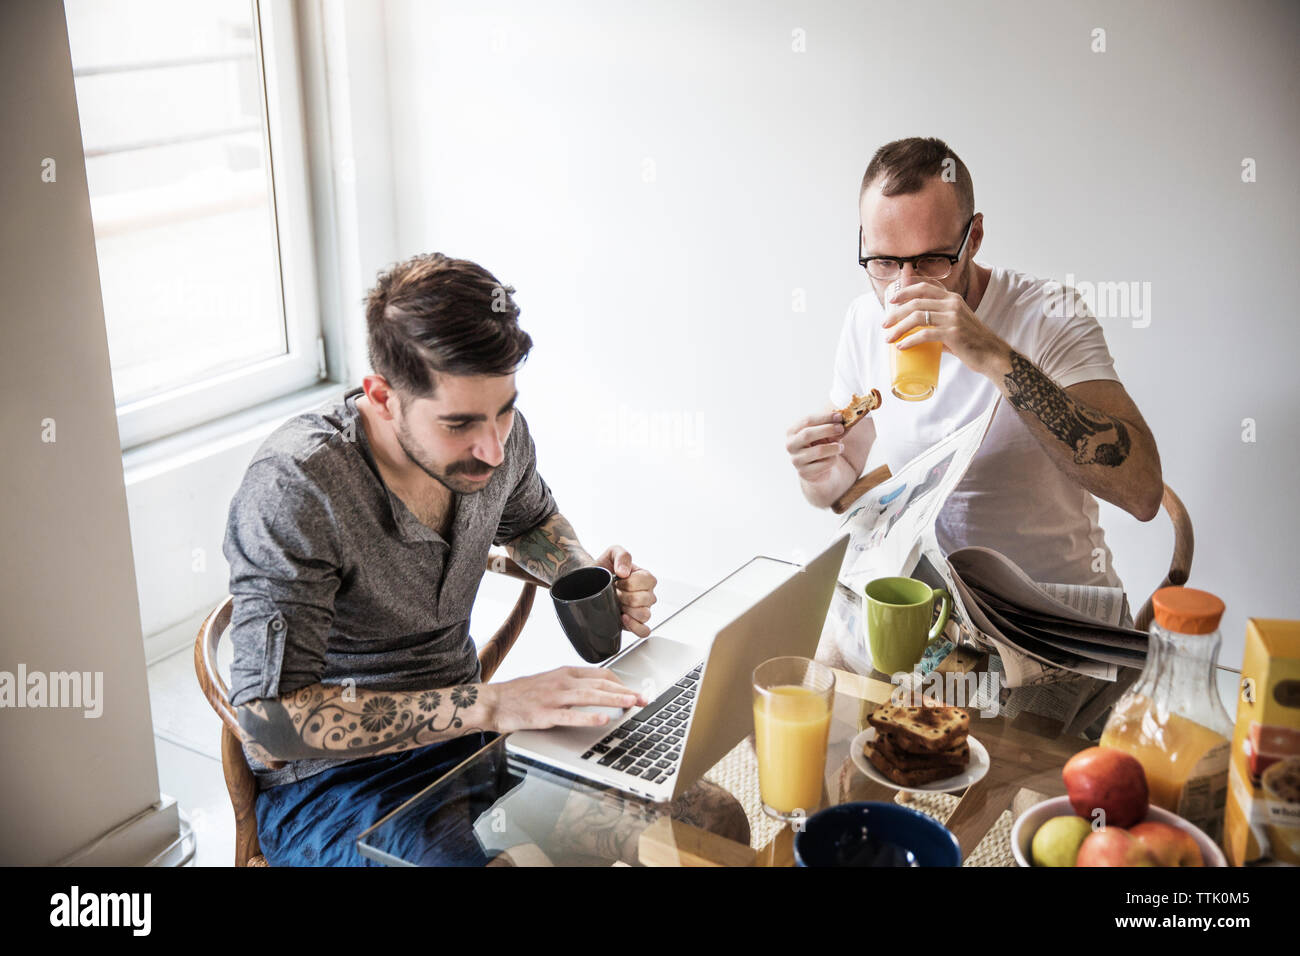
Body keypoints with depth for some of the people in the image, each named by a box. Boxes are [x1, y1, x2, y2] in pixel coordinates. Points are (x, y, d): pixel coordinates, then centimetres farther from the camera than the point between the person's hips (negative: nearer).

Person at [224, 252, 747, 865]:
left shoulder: (496, 433, -7)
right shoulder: (296, 488, -26)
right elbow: (270, 722, -31)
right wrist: (489, 705, -35)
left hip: (467, 732, 6)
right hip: (331, 782, -6)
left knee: (715, 820, -6)